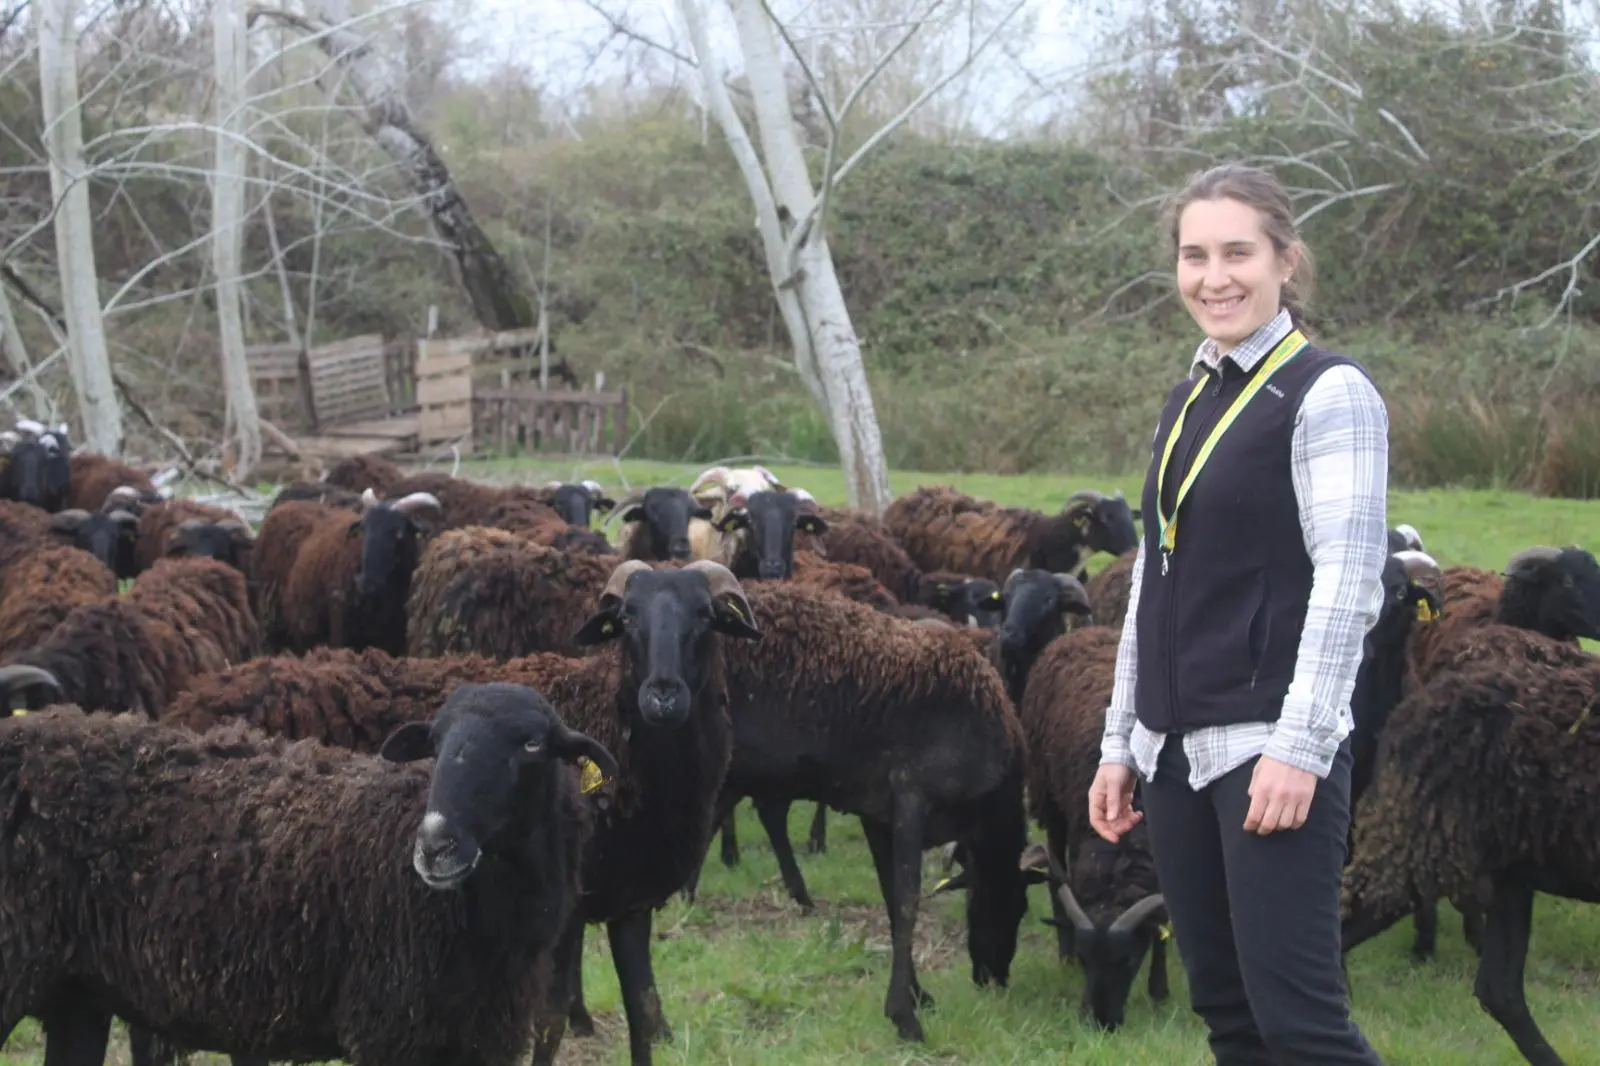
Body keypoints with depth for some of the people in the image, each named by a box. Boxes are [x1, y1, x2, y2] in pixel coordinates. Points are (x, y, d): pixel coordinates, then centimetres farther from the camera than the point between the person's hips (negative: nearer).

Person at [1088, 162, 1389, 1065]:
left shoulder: (1329, 393, -7)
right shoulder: (1189, 399, 13)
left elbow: (1349, 583, -14)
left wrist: (1299, 748, -19)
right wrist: (1120, 742, 15)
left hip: (1271, 748, -7)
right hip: (1176, 750, 7)